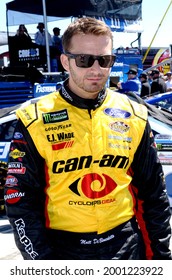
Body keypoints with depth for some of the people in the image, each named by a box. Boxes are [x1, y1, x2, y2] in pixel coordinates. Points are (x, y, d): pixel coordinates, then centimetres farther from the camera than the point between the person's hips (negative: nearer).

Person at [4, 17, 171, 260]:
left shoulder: (134, 116, -1)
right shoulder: (35, 121, -9)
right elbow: (21, 201, -6)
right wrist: (43, 258, -10)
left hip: (126, 246, 2)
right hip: (62, 249, -2)